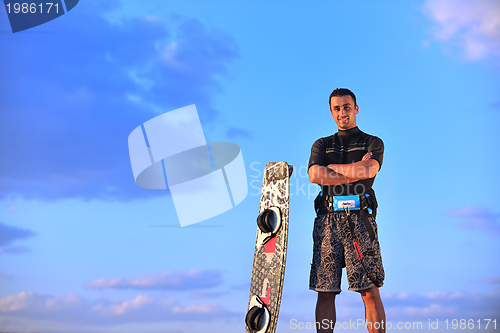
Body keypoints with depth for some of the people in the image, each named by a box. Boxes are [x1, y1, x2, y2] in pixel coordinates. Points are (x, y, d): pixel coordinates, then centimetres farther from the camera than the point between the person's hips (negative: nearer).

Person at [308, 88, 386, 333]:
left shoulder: (373, 143, 12)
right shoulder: (321, 145, 18)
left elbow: (369, 170, -10)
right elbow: (315, 175, -2)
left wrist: (332, 167, 0)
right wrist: (354, 173, -5)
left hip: (360, 219, -2)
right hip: (328, 220, 2)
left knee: (370, 291, -5)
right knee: (325, 292, 1)